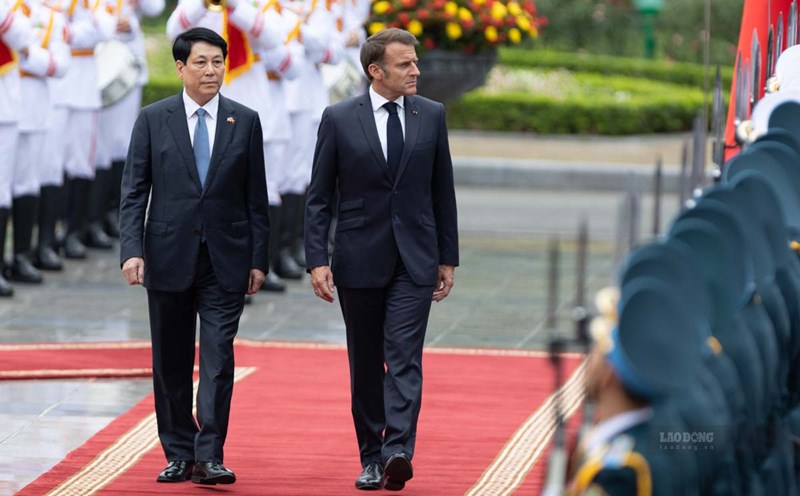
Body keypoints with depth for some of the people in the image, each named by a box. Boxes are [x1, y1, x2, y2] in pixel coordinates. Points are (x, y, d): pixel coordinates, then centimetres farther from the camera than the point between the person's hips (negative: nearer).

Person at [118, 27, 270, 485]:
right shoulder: (153, 120, 3)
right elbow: (134, 192, 1)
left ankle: (209, 456, -11)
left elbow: (256, 197, 6)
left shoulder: (245, 121, 5)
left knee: (218, 357, -10)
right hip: (169, 257, 1)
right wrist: (132, 250, -10)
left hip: (226, 260, -1)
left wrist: (258, 259, 2)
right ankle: (178, 455, 17)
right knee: (171, 363, 7)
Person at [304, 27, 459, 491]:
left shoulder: (431, 115, 4)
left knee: (404, 357, -12)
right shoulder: (339, 119, -2)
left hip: (415, 260, 0)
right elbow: (319, 197, 0)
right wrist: (318, 260, -9)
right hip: (360, 258, 0)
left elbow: (443, 191, 9)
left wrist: (448, 258, 8)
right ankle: (372, 458, 16)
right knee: (366, 365, 7)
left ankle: (397, 453, -22)